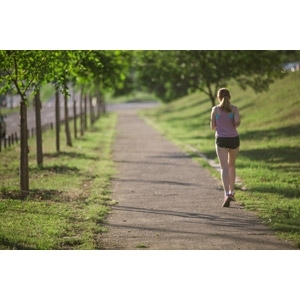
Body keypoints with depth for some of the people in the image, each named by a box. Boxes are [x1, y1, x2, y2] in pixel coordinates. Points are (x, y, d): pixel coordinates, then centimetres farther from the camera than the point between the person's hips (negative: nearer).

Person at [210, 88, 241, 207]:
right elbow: (238, 121, -16)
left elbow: (213, 127, 4)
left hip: (221, 140, -2)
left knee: (224, 168, -8)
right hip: (234, 139, 2)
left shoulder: (215, 109, 1)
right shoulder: (234, 108, 0)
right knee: (231, 165, 24)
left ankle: (227, 195, -26)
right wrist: (233, 126, 7)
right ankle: (231, 191, 28)